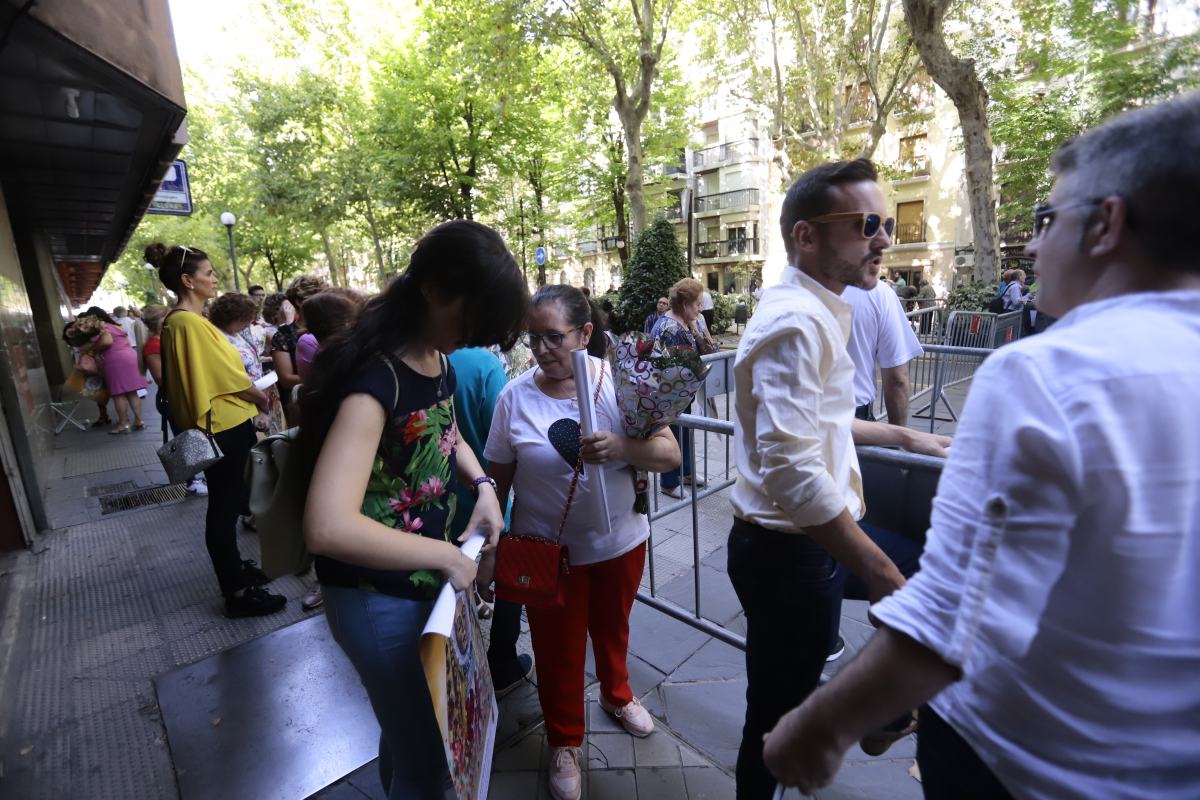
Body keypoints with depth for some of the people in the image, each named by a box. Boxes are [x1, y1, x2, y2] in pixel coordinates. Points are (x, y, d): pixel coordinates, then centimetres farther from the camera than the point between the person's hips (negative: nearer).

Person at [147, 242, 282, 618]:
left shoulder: (176, 321, 11)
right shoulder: (191, 322, -20)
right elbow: (229, 375, -17)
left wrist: (251, 395, 9)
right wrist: (262, 399, -2)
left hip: (218, 424, 10)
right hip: (224, 427, -10)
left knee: (228, 503, 20)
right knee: (225, 507, 0)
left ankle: (234, 568, 36)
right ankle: (237, 593, 12)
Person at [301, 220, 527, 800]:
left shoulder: (438, 361, -3)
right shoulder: (375, 380, -29)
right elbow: (327, 528, -39)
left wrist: (483, 486, 0)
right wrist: (445, 555, -28)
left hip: (425, 580, 8)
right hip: (379, 598, -8)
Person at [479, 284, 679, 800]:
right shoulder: (515, 397, -12)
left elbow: (670, 454, -16)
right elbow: (496, 480, -3)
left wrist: (622, 448, -36)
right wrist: (486, 551, 1)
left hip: (621, 541, 1)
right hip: (548, 550, -1)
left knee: (613, 628, 26)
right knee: (558, 650, 16)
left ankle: (617, 694, 57)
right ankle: (564, 741, 44)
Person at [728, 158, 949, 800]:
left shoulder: (817, 312, 10)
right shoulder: (797, 321, -23)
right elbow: (792, 471, -31)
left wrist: (904, 437, 22)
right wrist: (876, 568, -22)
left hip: (809, 540, 9)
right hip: (789, 552, -9)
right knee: (778, 714, 10)